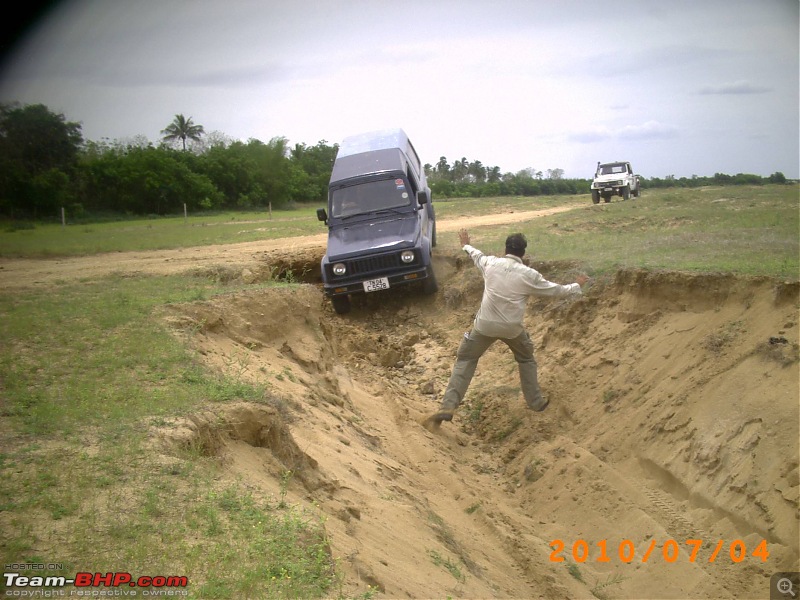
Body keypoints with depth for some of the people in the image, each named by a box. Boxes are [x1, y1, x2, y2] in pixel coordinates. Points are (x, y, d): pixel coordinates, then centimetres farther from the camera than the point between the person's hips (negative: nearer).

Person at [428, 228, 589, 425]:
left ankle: (447, 407, -3)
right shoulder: (529, 275, -9)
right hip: (512, 327, -1)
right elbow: (555, 290, 4)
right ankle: (536, 402, 34)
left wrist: (466, 244, 44)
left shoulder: (490, 263, -3)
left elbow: (477, 255, 21)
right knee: (526, 359, 27)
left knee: (465, 359, 10)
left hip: (485, 324, 1)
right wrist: (576, 285, 23)